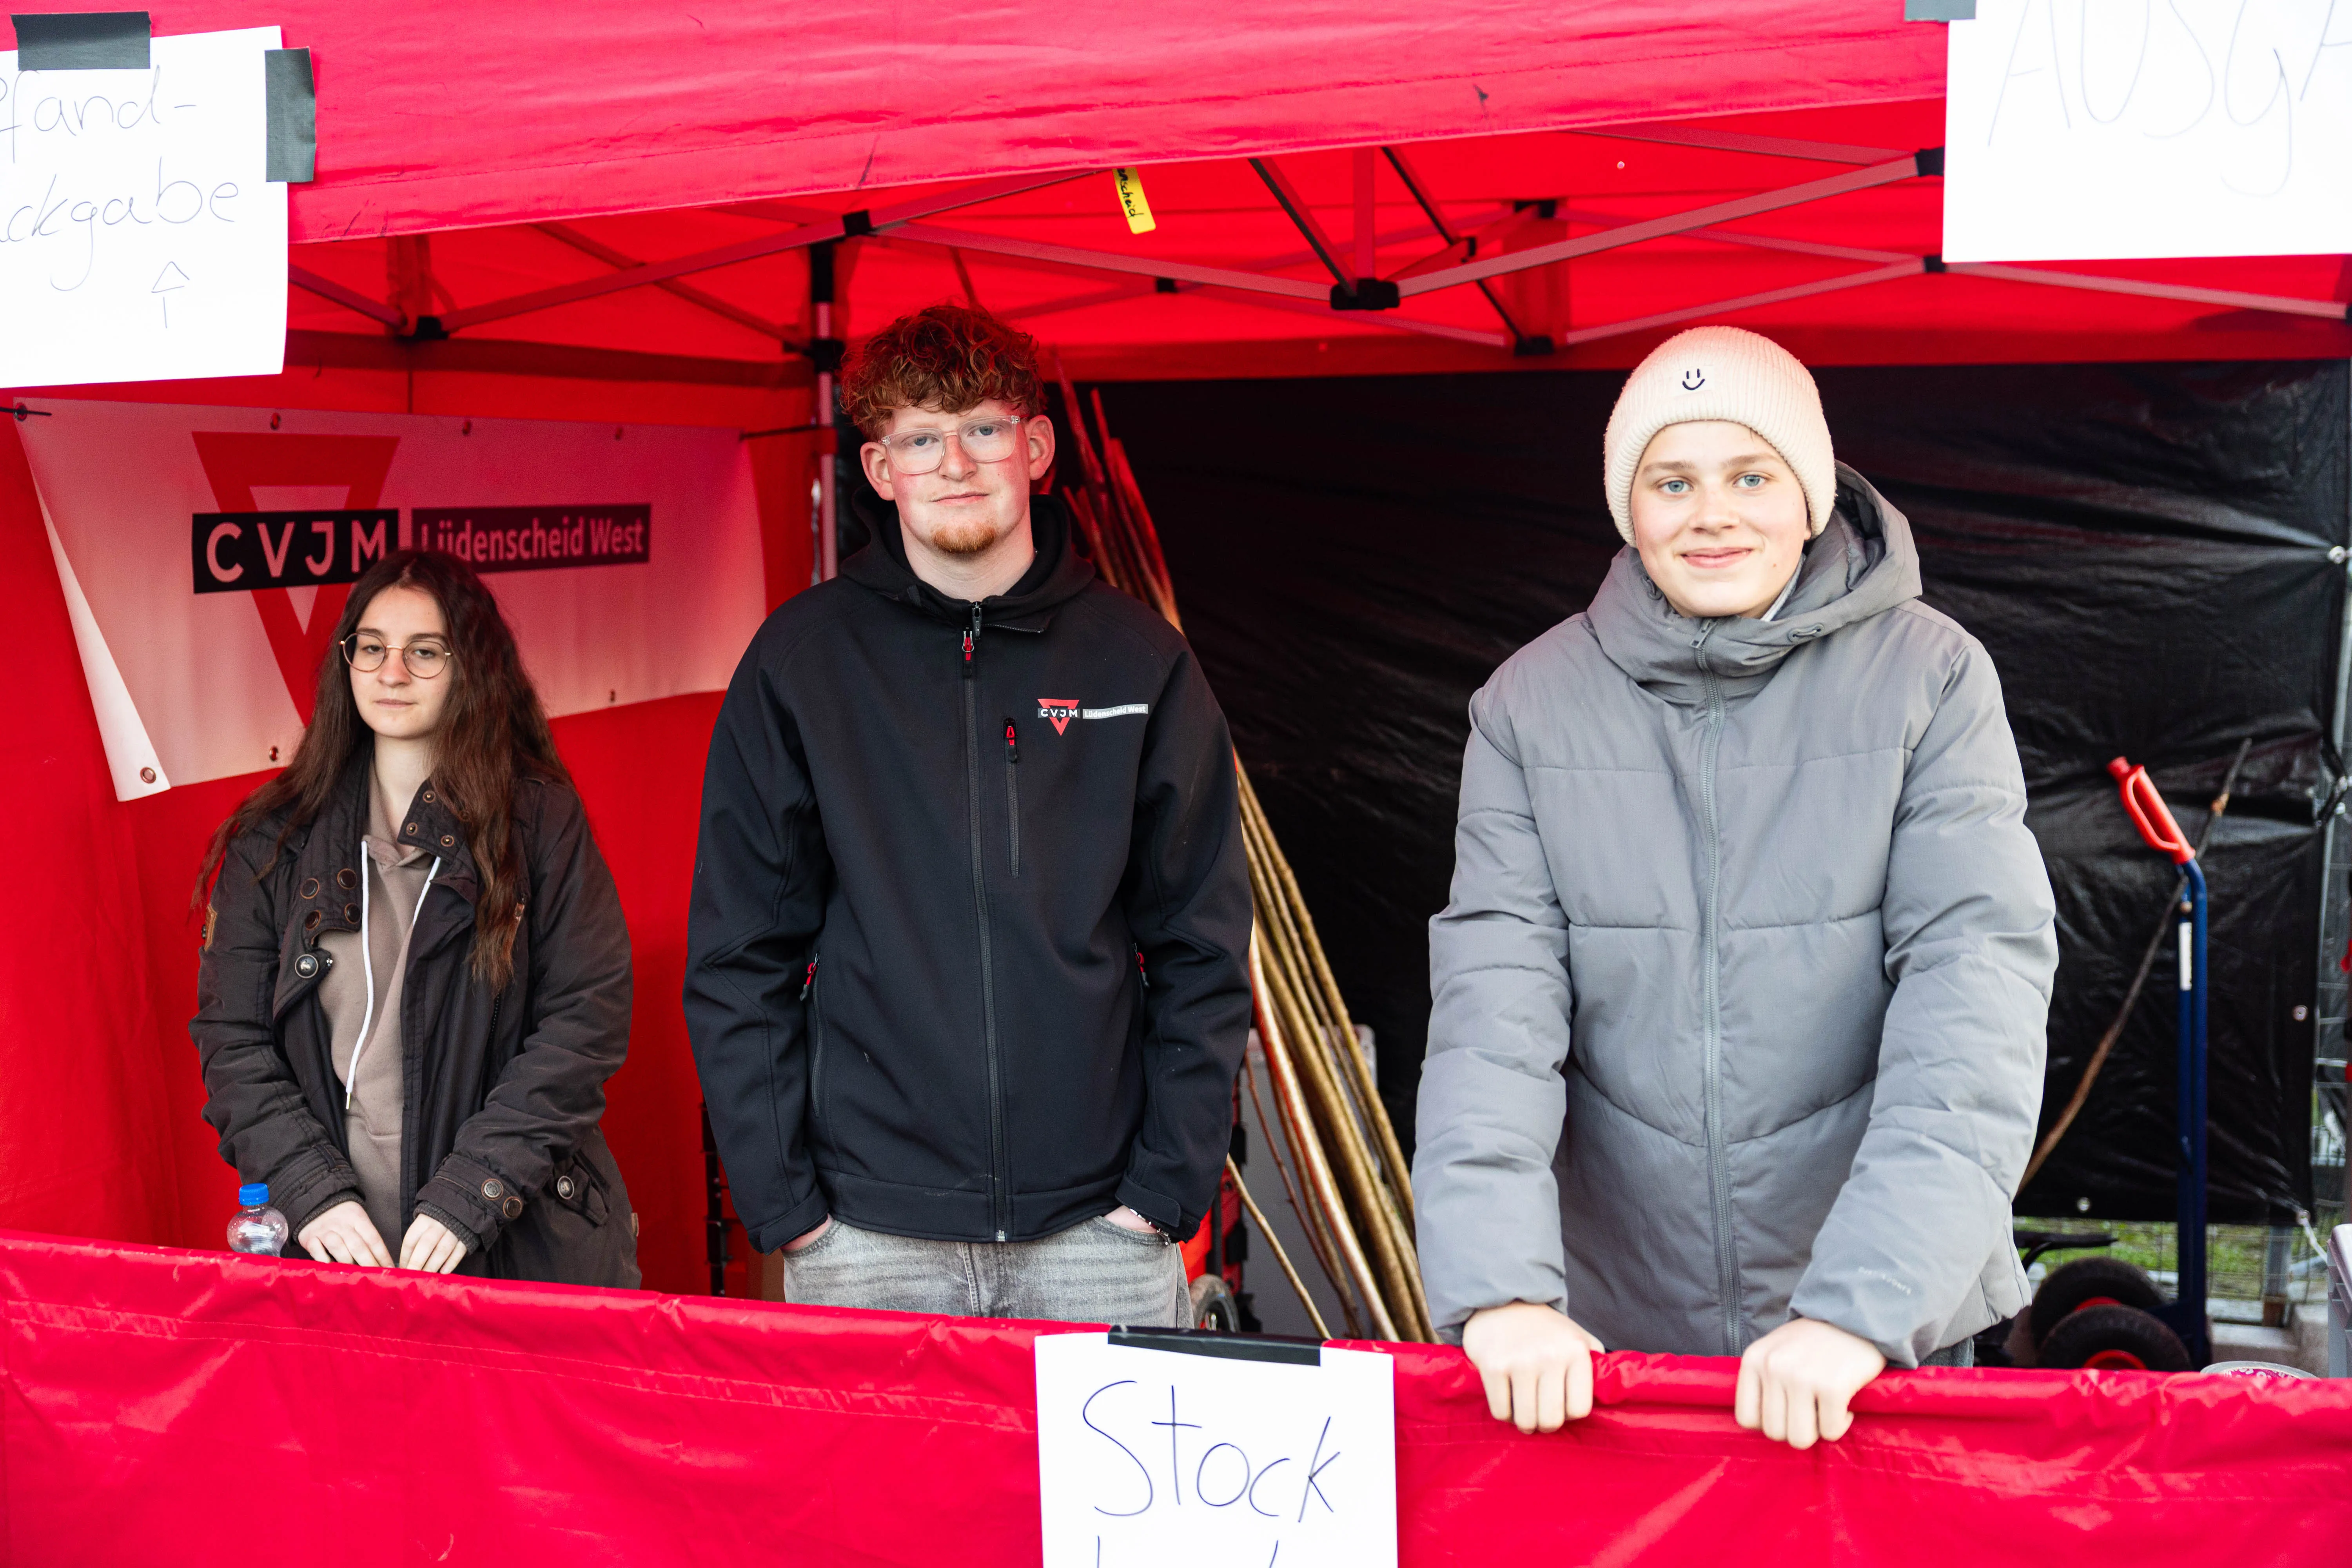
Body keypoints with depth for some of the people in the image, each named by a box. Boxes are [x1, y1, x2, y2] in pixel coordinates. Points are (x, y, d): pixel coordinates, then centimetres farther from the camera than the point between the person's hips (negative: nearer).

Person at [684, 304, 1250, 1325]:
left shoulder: (1141, 663, 4)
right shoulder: (800, 660, 2)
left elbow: (1202, 950, 5)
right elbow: (738, 954, 2)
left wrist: (1171, 1182, -3)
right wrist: (781, 1198, -4)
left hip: (1098, 1229, 1)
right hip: (866, 1237, 0)